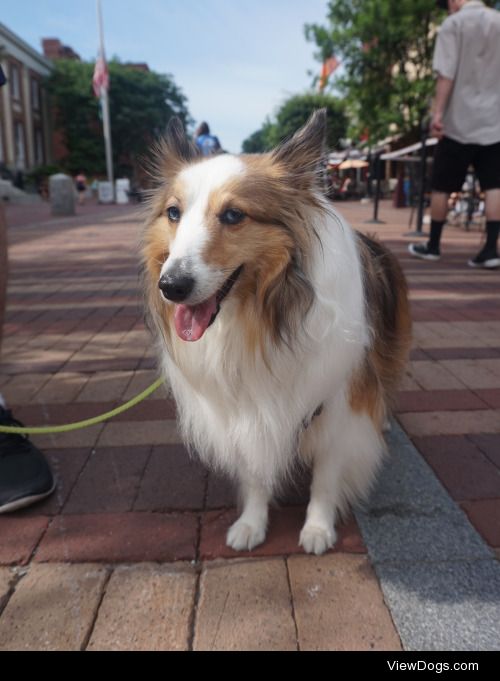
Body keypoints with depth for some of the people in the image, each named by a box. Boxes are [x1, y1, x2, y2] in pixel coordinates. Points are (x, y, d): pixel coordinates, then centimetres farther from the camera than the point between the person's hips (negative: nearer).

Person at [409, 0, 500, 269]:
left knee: (441, 186, 7)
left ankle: (433, 246, 15)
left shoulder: (453, 24, -1)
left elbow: (446, 74, -12)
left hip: (460, 120, -4)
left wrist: (438, 112, -13)